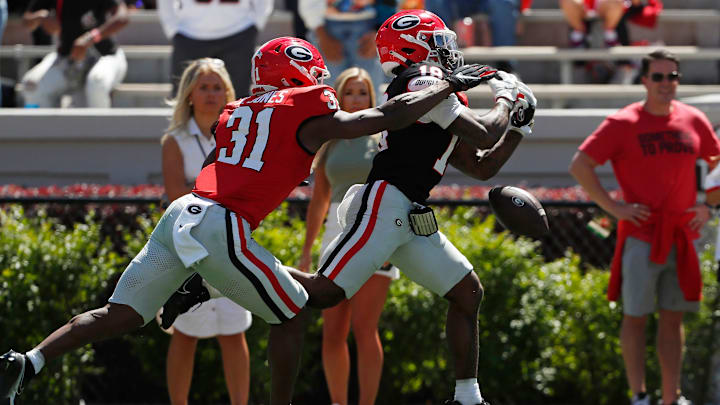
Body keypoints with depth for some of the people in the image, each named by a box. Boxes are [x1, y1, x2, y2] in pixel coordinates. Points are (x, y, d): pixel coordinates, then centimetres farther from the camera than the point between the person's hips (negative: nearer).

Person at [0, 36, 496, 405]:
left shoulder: (237, 113, 24)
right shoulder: (309, 115, 5)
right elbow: (389, 117, 8)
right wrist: (450, 85, 18)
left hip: (180, 214, 6)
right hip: (220, 228, -6)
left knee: (120, 315, 8)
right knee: (292, 313, 12)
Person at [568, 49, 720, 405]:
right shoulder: (622, 124, -6)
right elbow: (579, 166, -8)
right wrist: (613, 207, -12)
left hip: (682, 238, 4)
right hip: (640, 236, -4)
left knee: (673, 318, 9)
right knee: (636, 316, -1)